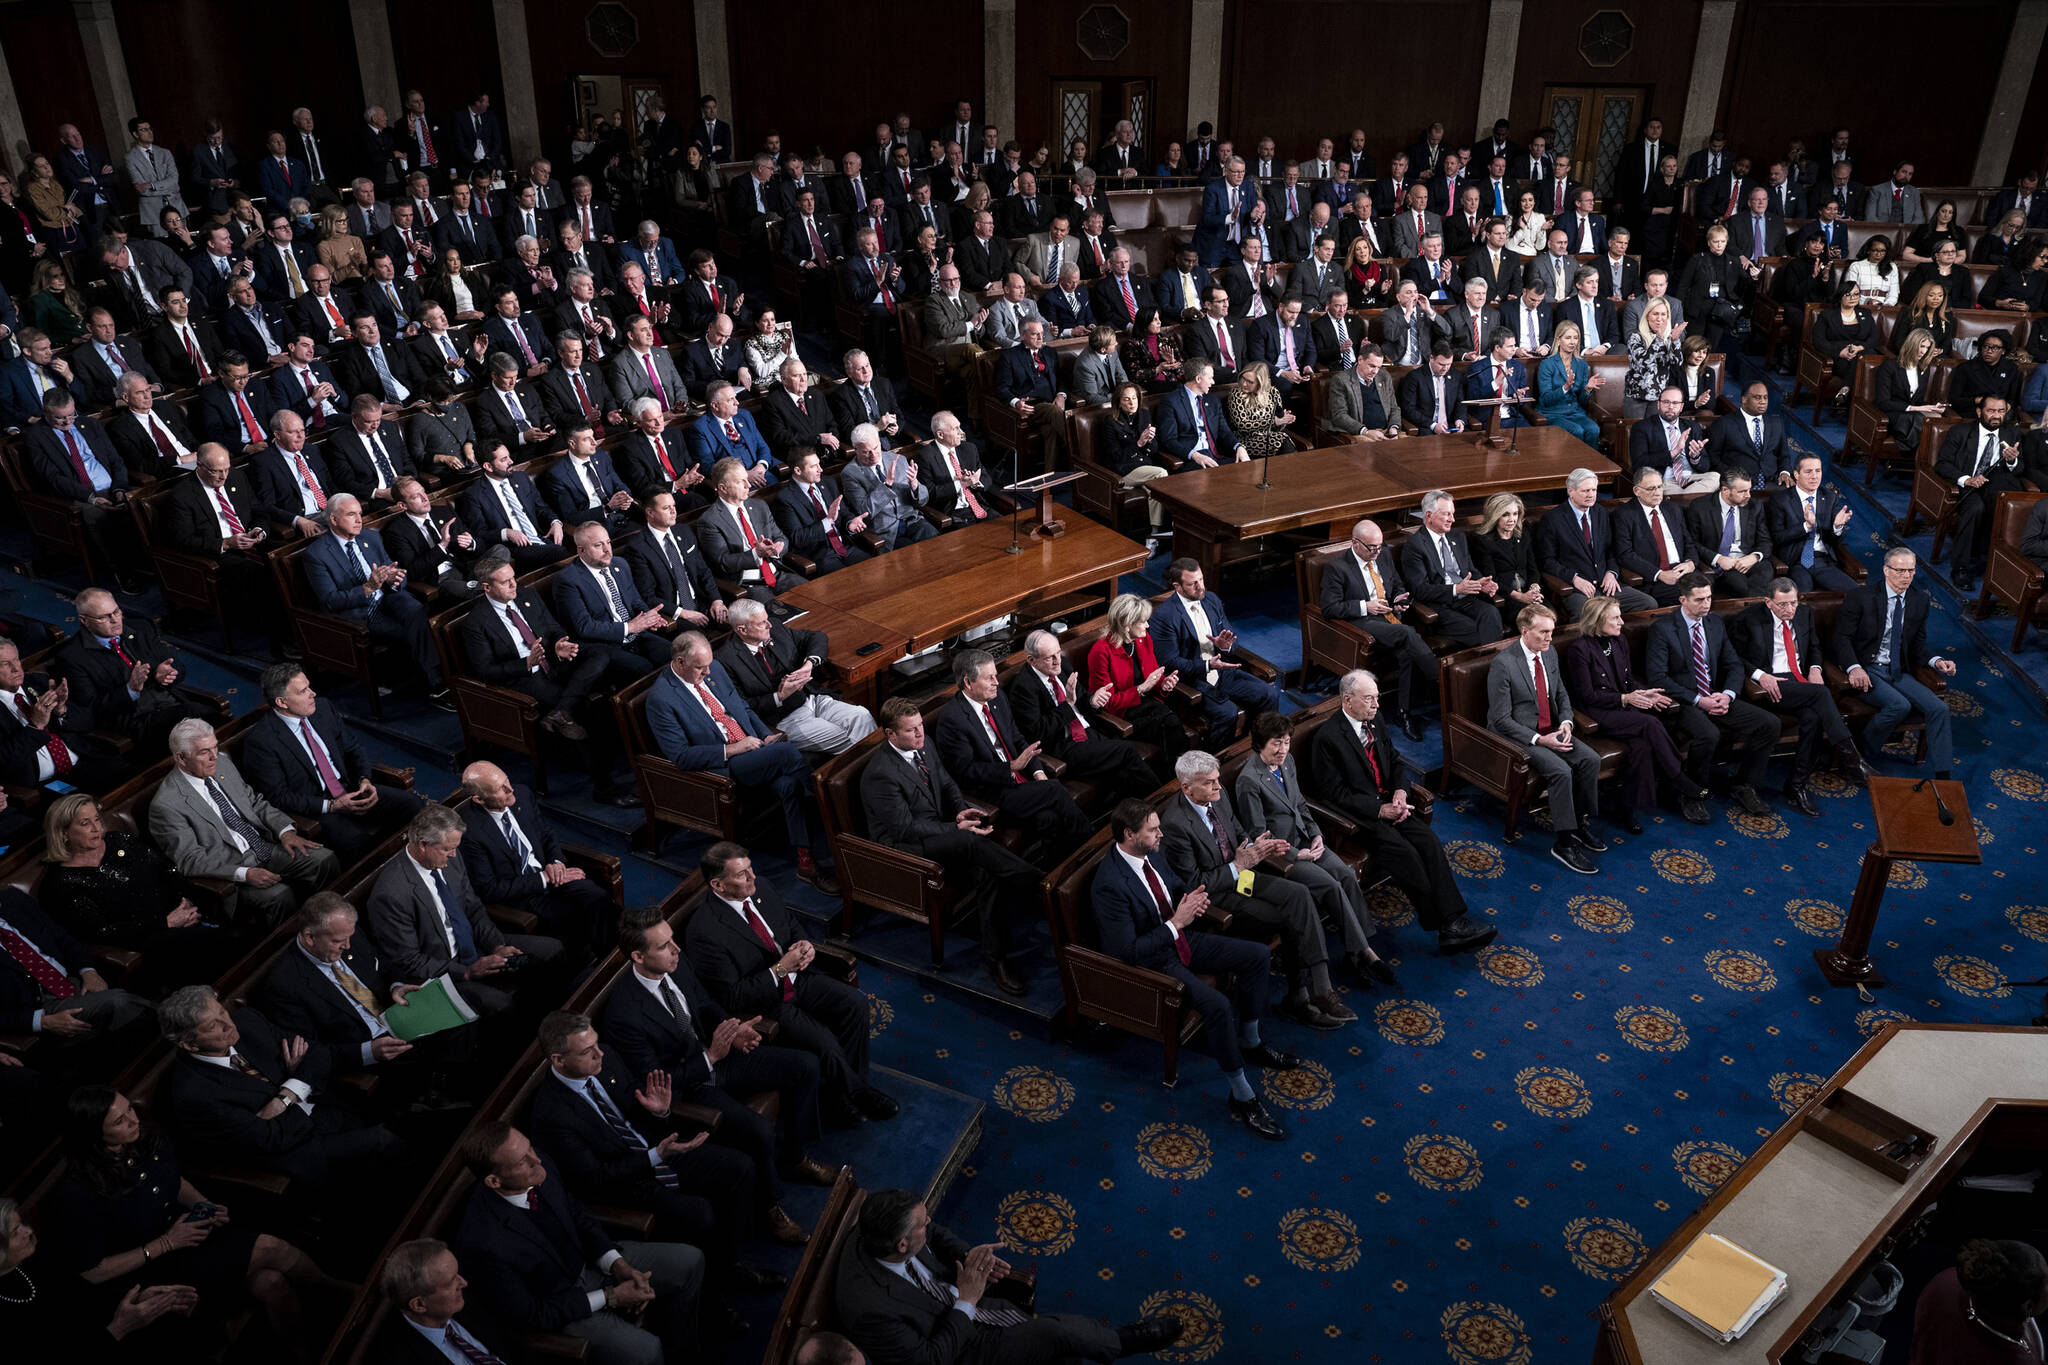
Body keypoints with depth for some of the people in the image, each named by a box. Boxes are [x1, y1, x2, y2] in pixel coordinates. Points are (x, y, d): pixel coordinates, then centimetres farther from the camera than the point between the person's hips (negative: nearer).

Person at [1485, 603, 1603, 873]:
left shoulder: (1550, 654, 4)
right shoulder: (1503, 664, -20)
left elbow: (1561, 694, 17)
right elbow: (1501, 719, -18)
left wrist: (1566, 722, -4)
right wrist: (1539, 739, -23)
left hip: (1550, 730, 7)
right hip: (1517, 736, -7)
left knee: (1591, 759, -12)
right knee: (1561, 770, -26)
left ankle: (1580, 823, 7)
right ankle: (1564, 843, -16)